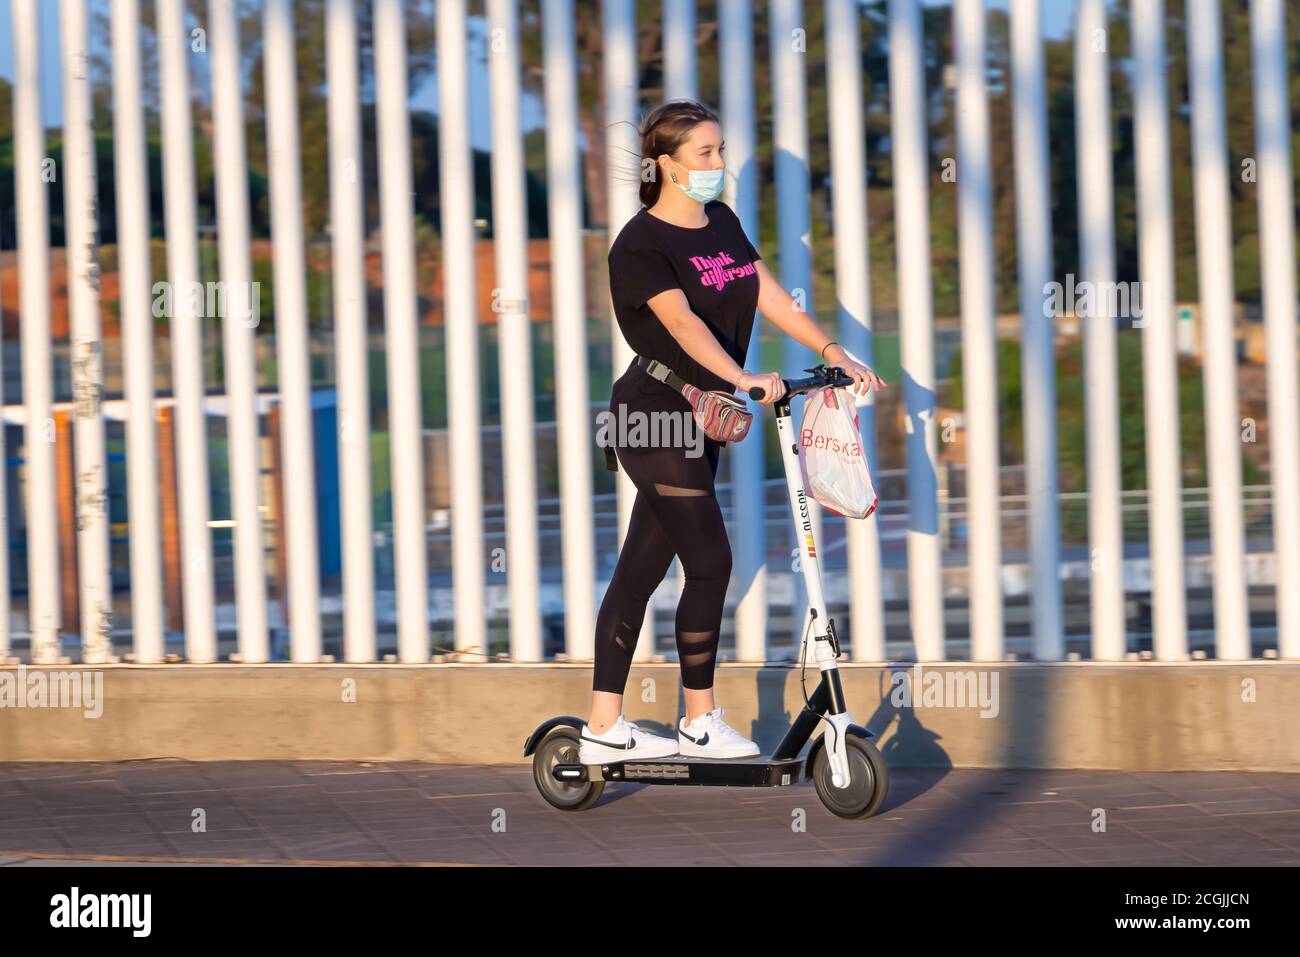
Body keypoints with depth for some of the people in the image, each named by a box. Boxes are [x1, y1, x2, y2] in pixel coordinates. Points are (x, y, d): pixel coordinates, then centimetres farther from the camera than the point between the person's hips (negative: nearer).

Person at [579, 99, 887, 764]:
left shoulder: (722, 224, 11)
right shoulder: (642, 244, -15)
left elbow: (770, 296, 8)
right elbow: (682, 322, -28)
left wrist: (833, 352, -3)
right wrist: (742, 378, -41)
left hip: (697, 422, 8)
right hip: (656, 416, -8)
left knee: (640, 569, 8)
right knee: (710, 563, -7)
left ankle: (603, 728, 11)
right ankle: (700, 721, 6)